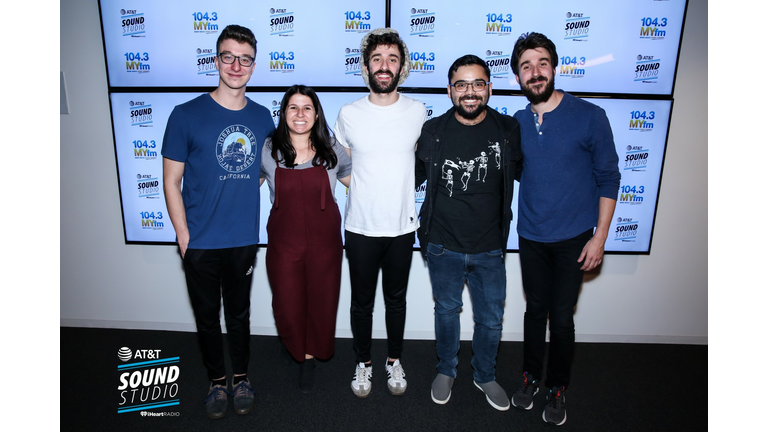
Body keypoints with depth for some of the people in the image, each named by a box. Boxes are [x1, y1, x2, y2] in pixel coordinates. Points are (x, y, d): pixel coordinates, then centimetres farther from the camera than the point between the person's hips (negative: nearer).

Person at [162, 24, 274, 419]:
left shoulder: (263, 117, 1)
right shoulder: (186, 115, -9)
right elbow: (171, 181, -6)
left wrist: (241, 194, 1)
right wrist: (184, 236, -9)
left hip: (244, 239, 2)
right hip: (200, 242, -2)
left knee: (239, 314, 18)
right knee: (207, 316, 14)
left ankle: (241, 378, 38)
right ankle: (216, 381, 36)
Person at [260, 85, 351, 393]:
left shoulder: (332, 151, -1)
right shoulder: (267, 151, -3)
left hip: (324, 241, 1)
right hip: (283, 242, 0)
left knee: (321, 302, 10)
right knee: (288, 305, 6)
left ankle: (311, 356, 37)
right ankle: (300, 352, 38)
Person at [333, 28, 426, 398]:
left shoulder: (417, 112, -3)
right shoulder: (348, 114, -5)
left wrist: (397, 185, 6)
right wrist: (365, 187, 1)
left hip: (402, 227, 1)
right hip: (360, 228, 0)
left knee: (396, 299, 17)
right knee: (362, 301, 13)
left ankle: (394, 361, 38)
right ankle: (364, 363, 35)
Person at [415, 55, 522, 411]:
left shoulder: (508, 130, -5)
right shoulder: (433, 131, -6)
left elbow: (523, 172, 11)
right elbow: (415, 175, 7)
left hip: (489, 249, 1)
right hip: (443, 247, 0)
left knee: (491, 318, 15)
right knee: (446, 311, 19)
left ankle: (485, 376, 42)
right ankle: (446, 370, 44)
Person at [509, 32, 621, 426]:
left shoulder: (589, 117, -10)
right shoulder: (517, 123, 1)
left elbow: (608, 178, -5)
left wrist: (599, 237, -8)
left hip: (572, 239, -3)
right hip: (530, 236, 3)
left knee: (561, 318, 5)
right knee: (534, 309, 15)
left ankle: (557, 389, 27)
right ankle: (530, 377, 35)